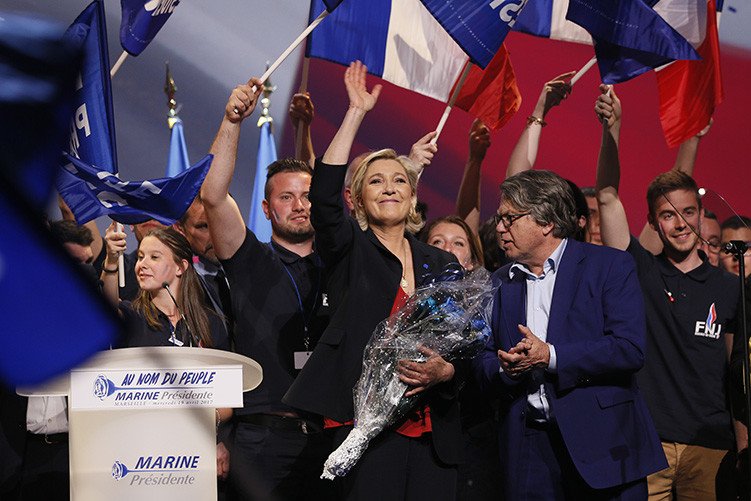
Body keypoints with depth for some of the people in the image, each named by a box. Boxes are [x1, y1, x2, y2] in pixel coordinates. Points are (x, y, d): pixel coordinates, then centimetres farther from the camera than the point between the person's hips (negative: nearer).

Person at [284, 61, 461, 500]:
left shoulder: (443, 265, 16)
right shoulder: (350, 251, 6)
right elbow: (324, 196, -13)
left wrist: (444, 370, -10)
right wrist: (357, 112, -12)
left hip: (433, 427, 4)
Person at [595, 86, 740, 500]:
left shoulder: (727, 287, 8)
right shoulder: (639, 271, 4)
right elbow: (608, 197, -6)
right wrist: (611, 129, -18)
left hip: (709, 443, 2)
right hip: (646, 440, -2)